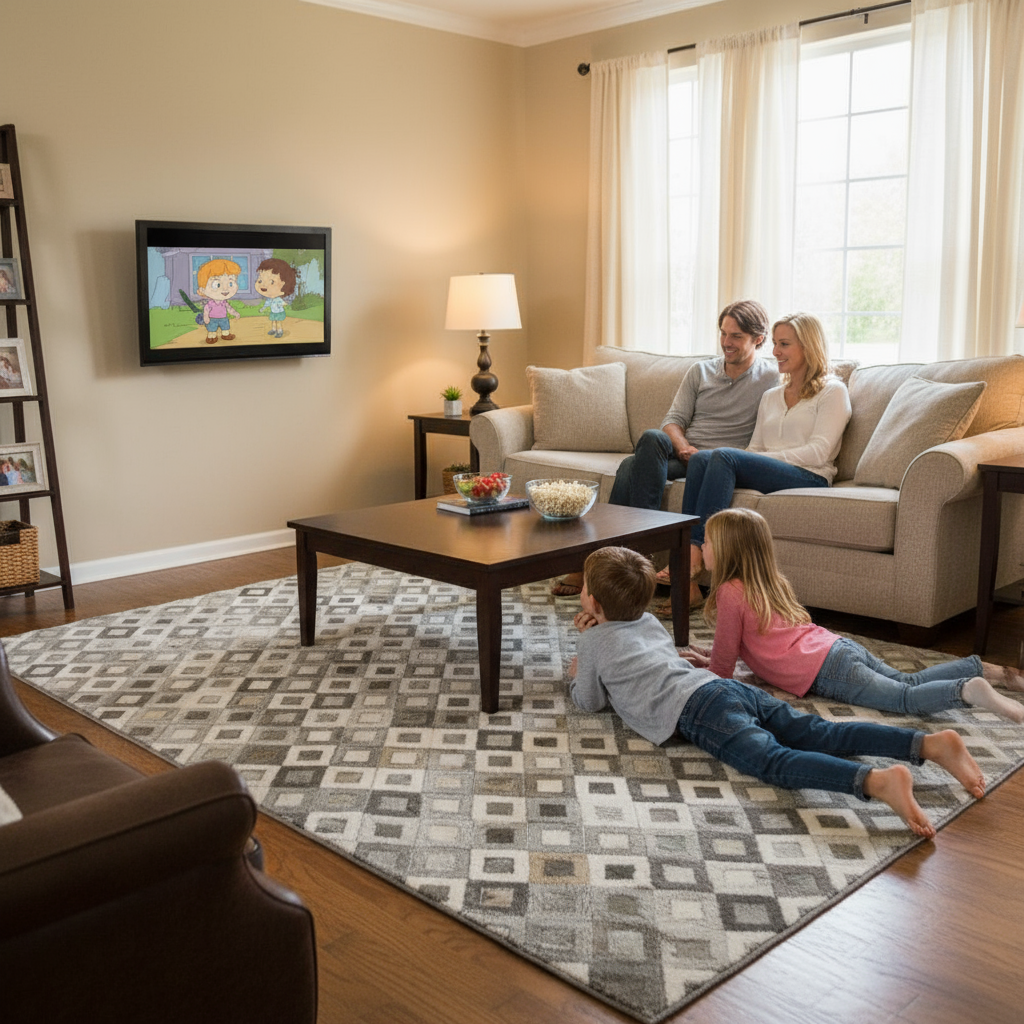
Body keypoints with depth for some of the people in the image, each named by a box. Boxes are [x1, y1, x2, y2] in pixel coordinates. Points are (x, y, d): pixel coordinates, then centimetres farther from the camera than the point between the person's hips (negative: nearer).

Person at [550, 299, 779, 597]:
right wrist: (683, 447, -11)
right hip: (681, 454, 4)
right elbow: (673, 419, 13)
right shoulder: (700, 371, 20)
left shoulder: (772, 379, 4)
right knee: (652, 438, -32)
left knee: (634, 466, -28)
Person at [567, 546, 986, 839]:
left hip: (697, 710, -8)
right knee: (823, 735, -5)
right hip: (736, 689, 8)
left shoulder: (593, 641, 12)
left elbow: (590, 701, 21)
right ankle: (931, 743, -22)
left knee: (775, 761, -28)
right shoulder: (649, 621, 33)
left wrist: (576, 676, 41)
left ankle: (878, 782, -53)